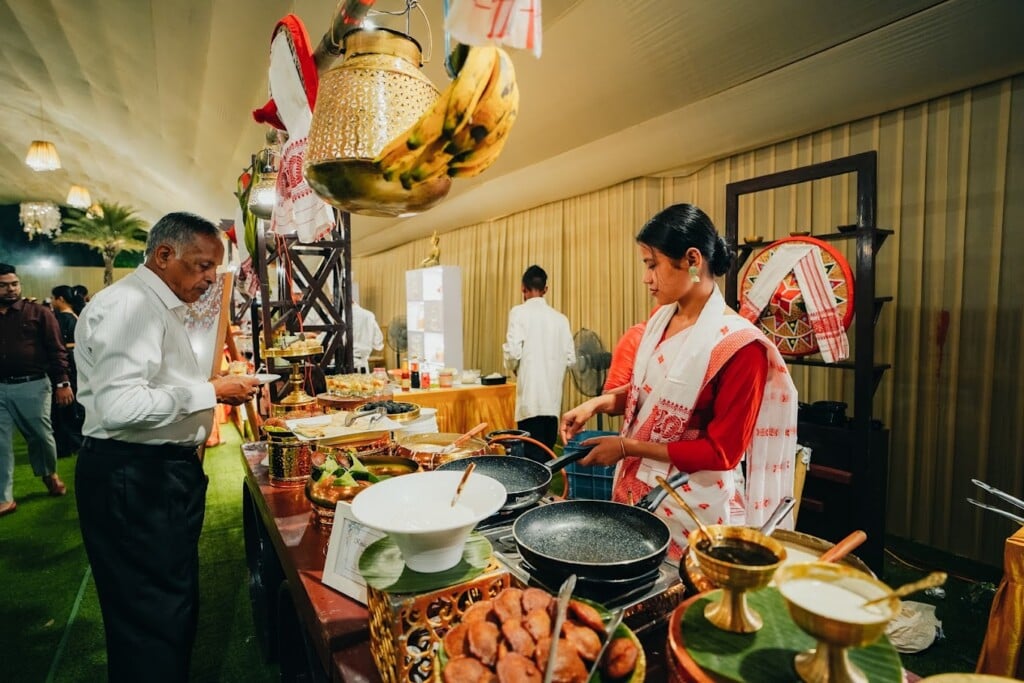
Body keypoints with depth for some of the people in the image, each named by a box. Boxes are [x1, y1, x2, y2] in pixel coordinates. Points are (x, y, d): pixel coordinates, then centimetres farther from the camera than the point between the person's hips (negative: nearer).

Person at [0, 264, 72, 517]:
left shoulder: (39, 313, -1)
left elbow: (56, 350, -4)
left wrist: (62, 383, -9)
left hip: (32, 385, -3)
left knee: (41, 436, 11)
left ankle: (50, 474, 37)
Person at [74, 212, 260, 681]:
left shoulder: (161, 306, 17)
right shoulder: (129, 304, -18)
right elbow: (119, 406, -29)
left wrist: (215, 387, 9)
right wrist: (209, 391, -22)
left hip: (164, 471, 11)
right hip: (132, 480, -10)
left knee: (176, 603, 21)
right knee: (153, 614, 2)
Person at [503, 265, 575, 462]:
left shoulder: (519, 312, -4)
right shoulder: (560, 318, 7)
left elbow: (513, 352, -12)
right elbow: (570, 358, 5)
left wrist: (516, 369, 9)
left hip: (531, 397, -4)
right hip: (553, 398, 4)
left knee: (533, 457, -1)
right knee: (547, 455, 13)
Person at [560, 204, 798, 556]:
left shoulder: (739, 344, -20)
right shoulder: (661, 319, 0)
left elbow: (722, 452, -18)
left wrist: (628, 447, -18)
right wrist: (599, 403, -5)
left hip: (691, 505, -6)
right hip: (636, 487, 6)